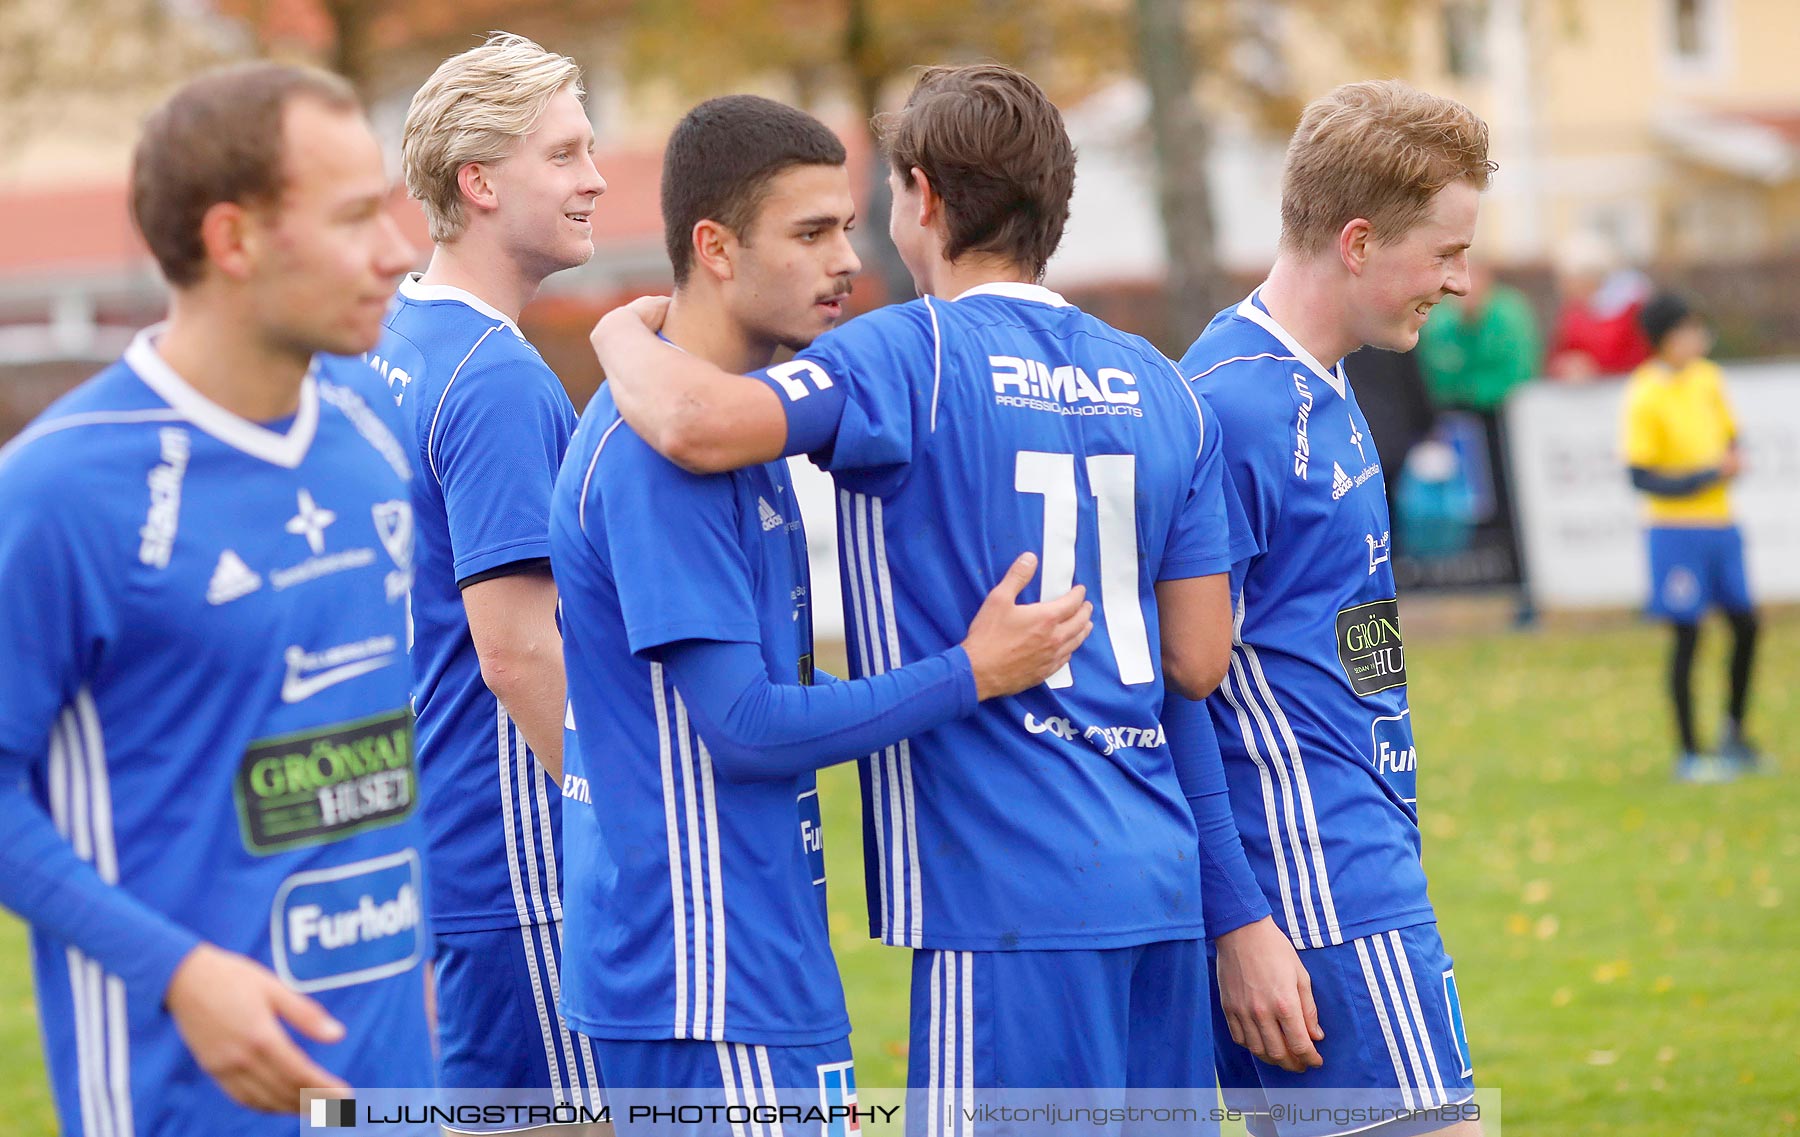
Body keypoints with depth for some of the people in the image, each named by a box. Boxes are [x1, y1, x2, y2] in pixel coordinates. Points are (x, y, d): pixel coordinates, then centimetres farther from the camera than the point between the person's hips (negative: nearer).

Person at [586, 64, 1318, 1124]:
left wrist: (625, 336, -3)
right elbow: (1198, 664, 10)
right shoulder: (1162, 387, 12)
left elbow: (702, 425, -24)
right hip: (1162, 878, 7)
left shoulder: (910, 357, -8)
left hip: (1014, 899, -7)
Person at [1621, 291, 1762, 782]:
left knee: (1745, 624, 9)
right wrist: (1710, 474, -21)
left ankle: (1734, 732, 28)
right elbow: (1642, 478, -16)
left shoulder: (1708, 378, 6)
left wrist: (1731, 462, -5)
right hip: (1676, 528, -7)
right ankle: (1689, 755, 7)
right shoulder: (1644, 397, -14)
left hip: (1720, 521, 7)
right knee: (1688, 635, -3)